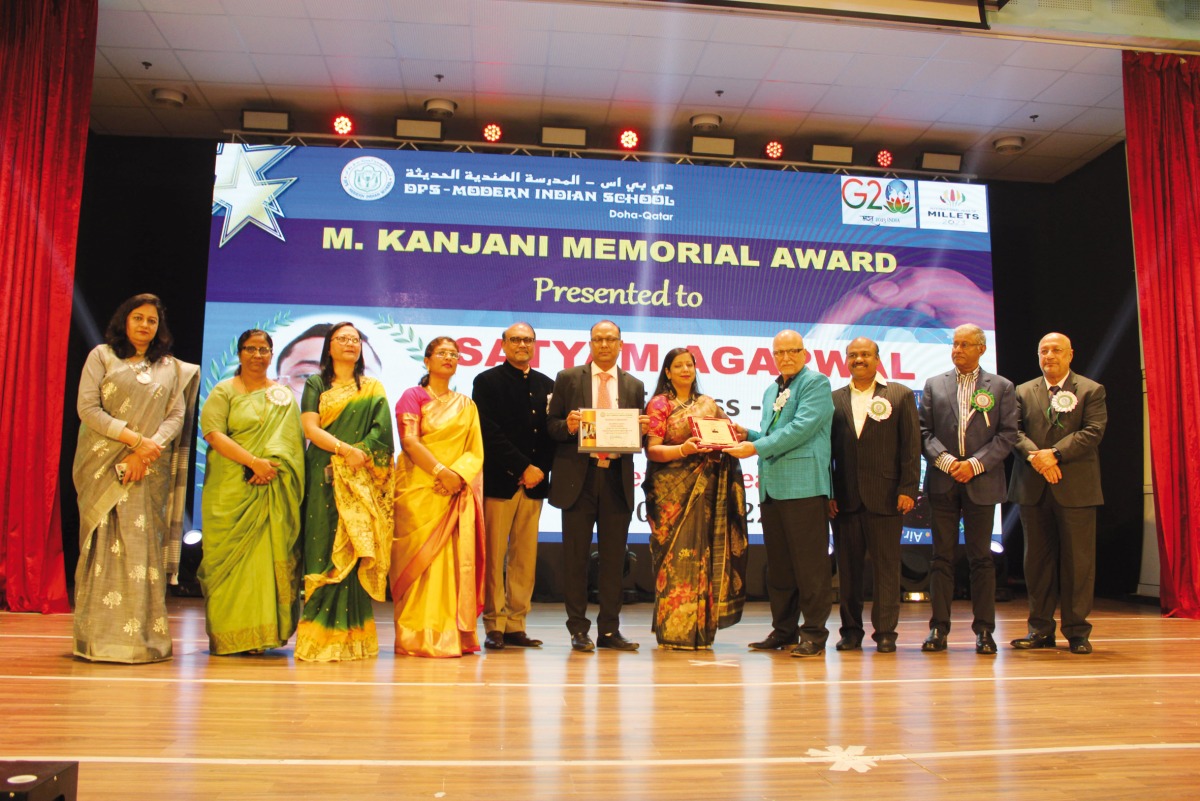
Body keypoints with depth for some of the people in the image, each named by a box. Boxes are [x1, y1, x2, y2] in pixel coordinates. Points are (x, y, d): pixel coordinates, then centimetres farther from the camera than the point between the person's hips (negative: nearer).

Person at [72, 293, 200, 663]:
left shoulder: (171, 368, 14)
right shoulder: (102, 356, 7)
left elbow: (176, 417, 6)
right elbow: (87, 408, -3)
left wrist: (146, 451, -11)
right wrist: (136, 439, -12)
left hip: (150, 471, 2)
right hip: (105, 467, -2)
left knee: (144, 547, -2)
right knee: (106, 546, -4)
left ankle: (143, 636, 1)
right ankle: (100, 637, 0)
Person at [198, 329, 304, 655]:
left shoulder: (284, 394, 15)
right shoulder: (224, 391, 6)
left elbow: (292, 439, 10)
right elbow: (213, 433, -7)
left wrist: (271, 466, -7)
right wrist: (253, 461, -17)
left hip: (274, 491, 2)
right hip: (231, 490, -2)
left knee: (267, 553, -2)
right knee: (230, 556, -3)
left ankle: (258, 633, 3)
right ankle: (227, 635, 4)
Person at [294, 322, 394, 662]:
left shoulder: (373, 389, 16)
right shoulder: (315, 384, 13)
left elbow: (381, 431, 3)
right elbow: (310, 428, -1)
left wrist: (358, 454, -14)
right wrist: (344, 449, -15)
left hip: (362, 480, 1)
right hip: (324, 478, -1)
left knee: (355, 551, -4)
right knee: (324, 548, -7)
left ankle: (352, 635, 0)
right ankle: (321, 634, -4)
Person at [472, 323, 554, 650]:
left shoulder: (546, 385, 16)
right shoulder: (487, 381, 3)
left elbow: (552, 433, 12)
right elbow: (490, 433, -7)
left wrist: (540, 470, -3)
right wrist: (523, 468, -11)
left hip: (534, 482, 4)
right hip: (499, 481, -4)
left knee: (525, 557, 5)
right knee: (494, 555, -2)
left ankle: (516, 626, 12)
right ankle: (494, 626, 5)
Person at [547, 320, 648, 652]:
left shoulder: (634, 386, 13)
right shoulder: (568, 378, 6)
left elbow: (638, 436, 12)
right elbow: (551, 426, 3)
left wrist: (643, 429, -10)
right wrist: (568, 426, -17)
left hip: (617, 479, 2)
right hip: (578, 478, -2)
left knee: (614, 557, 6)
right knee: (576, 556, 3)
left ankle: (609, 629, 15)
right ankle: (578, 629, 13)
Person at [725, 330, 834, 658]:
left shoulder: (816, 383, -2)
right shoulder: (771, 391, 22)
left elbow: (801, 428, -15)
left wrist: (757, 448, -15)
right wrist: (747, 435, 7)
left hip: (803, 484, -8)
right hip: (771, 485, 8)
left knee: (809, 563, -4)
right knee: (778, 564, 11)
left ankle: (814, 634, 3)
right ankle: (784, 630, 20)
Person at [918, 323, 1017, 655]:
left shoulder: (1001, 387, 7)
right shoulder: (934, 385, 11)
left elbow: (1008, 434, 0)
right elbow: (924, 432, 5)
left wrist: (975, 464, -11)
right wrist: (945, 460, -11)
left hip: (982, 482, -1)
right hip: (942, 482, 1)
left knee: (981, 557, 4)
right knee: (942, 556, 3)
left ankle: (984, 630, 11)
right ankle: (939, 628, 7)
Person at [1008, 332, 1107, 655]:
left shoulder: (1091, 391, 5)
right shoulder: (1023, 392, 13)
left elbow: (1092, 432, -7)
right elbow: (1014, 430, 2)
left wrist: (1055, 453, -17)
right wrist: (1034, 455, -16)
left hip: (1076, 487, -2)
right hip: (1033, 488, 3)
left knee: (1077, 560, 0)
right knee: (1037, 559, 7)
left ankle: (1077, 631, 10)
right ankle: (1040, 629, 14)